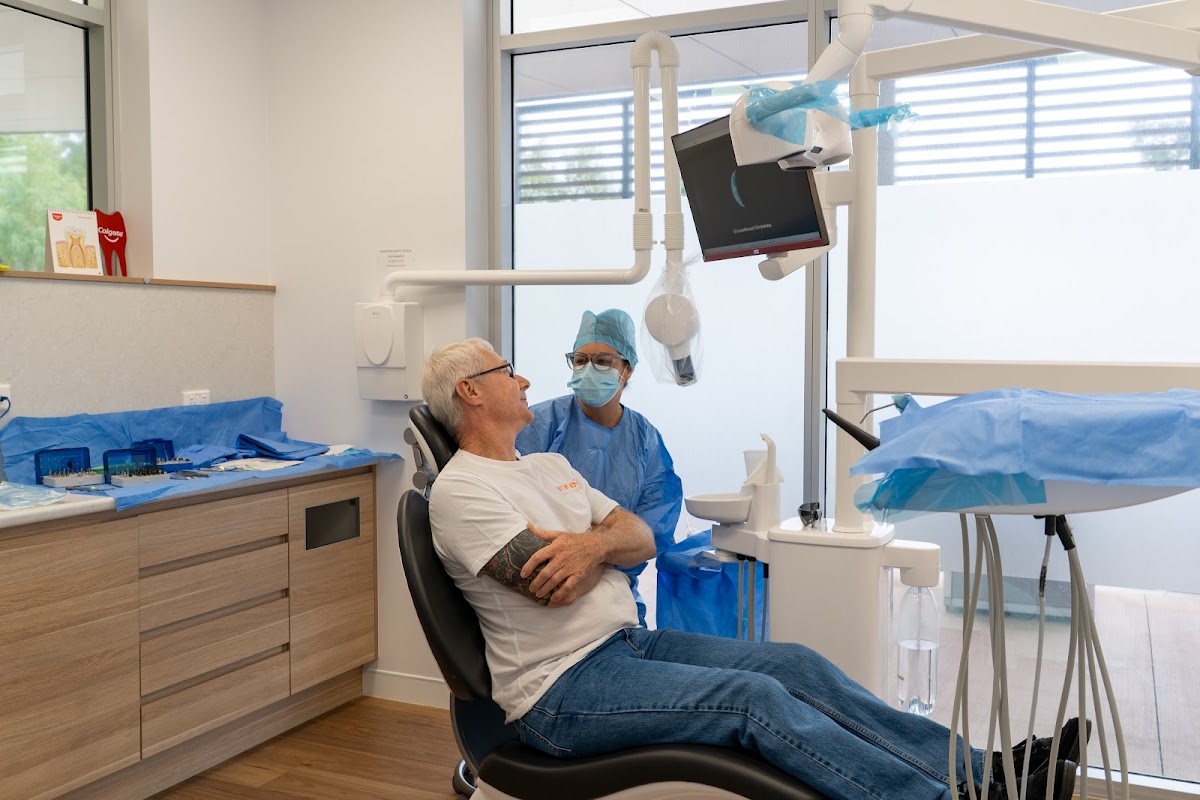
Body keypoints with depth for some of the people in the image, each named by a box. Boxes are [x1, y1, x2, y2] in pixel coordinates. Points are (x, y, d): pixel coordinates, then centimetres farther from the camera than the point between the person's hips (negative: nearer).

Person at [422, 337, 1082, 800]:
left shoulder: (550, 466, 19)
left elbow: (642, 539, 11)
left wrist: (595, 543, -12)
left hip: (629, 641, 8)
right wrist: (605, 539, 0)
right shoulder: (460, 489, -9)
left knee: (794, 664, -8)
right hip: (561, 688, -8)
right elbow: (552, 587, -20)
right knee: (755, 698, -24)